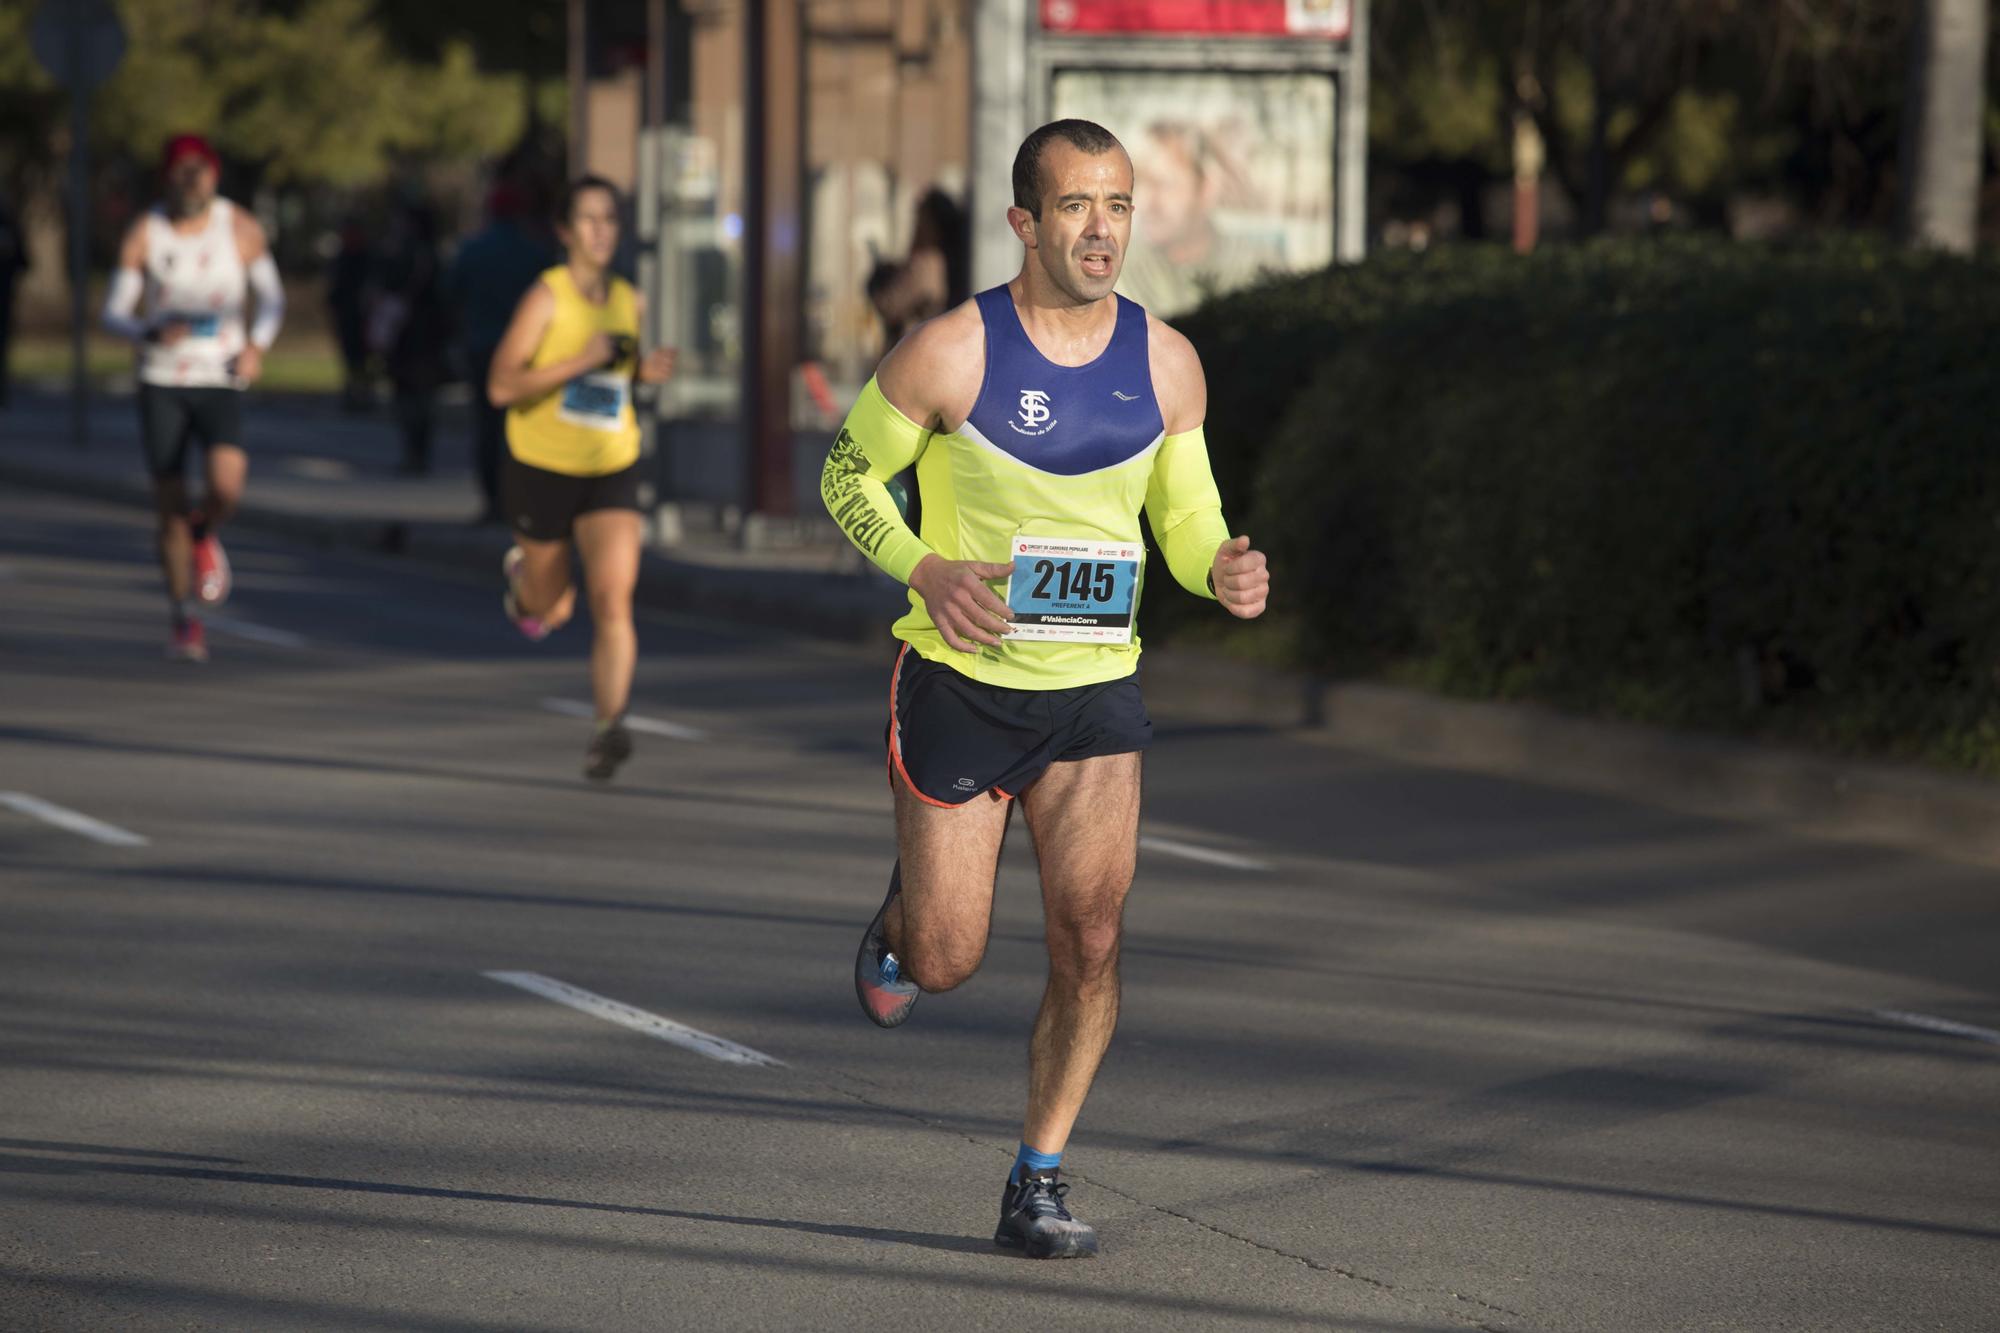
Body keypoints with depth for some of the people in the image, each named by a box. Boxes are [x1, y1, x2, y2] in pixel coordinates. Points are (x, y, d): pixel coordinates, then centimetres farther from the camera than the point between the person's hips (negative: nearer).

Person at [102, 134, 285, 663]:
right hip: (161, 381, 0)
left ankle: (206, 536, 13)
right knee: (171, 509, 1)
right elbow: (114, 311, -2)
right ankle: (185, 621, 20)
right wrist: (151, 333, -23)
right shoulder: (144, 233, -5)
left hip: (221, 382, 0)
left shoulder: (241, 229, -3)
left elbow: (272, 296, 10)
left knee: (227, 486, -24)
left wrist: (257, 345, -9)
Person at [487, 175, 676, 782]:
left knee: (613, 602, -16)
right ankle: (521, 573, 51)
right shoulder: (546, 297, -14)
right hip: (541, 467, -3)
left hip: (611, 471, 3)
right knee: (549, 610, 16)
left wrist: (647, 368, 0)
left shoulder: (629, 301, 2)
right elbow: (501, 387, -21)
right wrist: (583, 360, -29)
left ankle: (608, 730, -21)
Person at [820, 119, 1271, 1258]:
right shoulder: (950, 354, -13)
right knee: (948, 964, 1)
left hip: (1096, 691, 2)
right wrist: (926, 569, -18)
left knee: (1091, 939, -10)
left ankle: (1039, 1182, 5)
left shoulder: (1167, 362, -2)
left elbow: (1185, 513, 10)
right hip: (960, 682, -2)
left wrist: (1221, 570, -13)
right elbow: (849, 474, 0)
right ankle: (905, 917, 39)